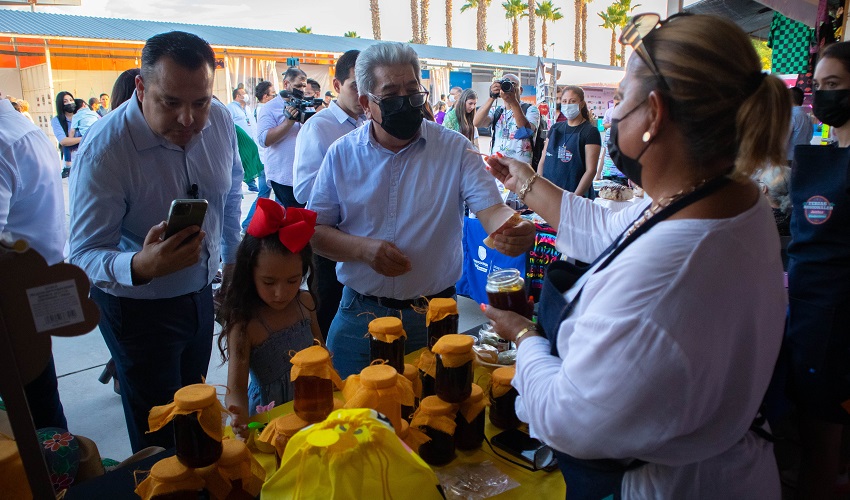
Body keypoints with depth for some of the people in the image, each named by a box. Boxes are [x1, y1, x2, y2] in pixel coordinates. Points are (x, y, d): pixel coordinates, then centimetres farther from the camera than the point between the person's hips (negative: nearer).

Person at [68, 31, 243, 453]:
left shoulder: (220, 120, -11)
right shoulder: (104, 148, -27)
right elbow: (84, 255, -26)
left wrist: (232, 258, 10)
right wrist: (139, 266, -48)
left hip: (200, 291, 5)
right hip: (138, 306, -5)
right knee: (161, 439, 7)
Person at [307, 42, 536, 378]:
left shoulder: (455, 149, -4)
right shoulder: (342, 154, -1)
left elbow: (490, 209, -14)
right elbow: (315, 231, -1)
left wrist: (514, 229, -36)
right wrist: (363, 249, -18)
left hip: (433, 314, 0)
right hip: (359, 313, 1)